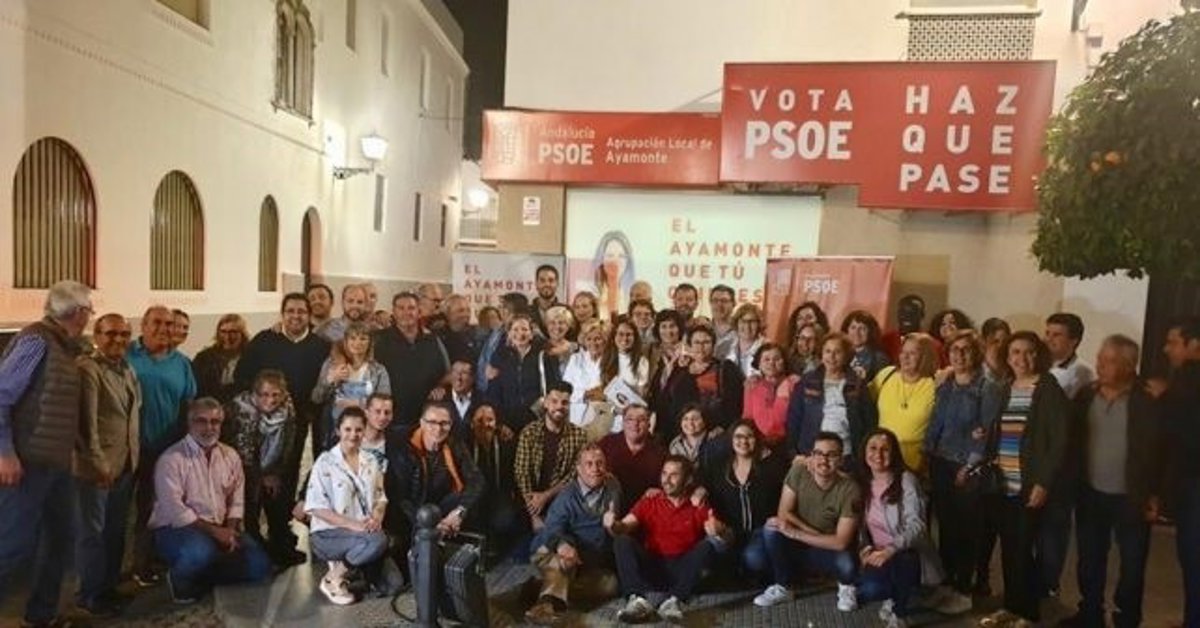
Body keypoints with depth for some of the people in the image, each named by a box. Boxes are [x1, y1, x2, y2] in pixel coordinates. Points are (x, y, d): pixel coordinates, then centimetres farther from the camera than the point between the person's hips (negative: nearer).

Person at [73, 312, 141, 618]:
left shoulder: (128, 370, 12)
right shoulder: (87, 369, -13)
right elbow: (86, 421, -18)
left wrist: (134, 456, 13)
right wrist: (98, 463, -19)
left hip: (126, 463, 7)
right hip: (97, 466, -7)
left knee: (116, 530, 15)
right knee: (92, 531, 5)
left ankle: (109, 587, 27)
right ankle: (90, 594, 17)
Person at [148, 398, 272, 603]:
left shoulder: (230, 456, 7)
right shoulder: (171, 459, -11)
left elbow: (236, 501, 7)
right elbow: (174, 510, -18)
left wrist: (230, 530, -11)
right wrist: (213, 531, -19)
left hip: (220, 530, 6)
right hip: (176, 528, -5)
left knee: (259, 565, -10)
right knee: (202, 550, -38)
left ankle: (201, 580, 7)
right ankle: (180, 579, -4)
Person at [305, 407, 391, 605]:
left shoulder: (371, 462, 11)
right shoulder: (325, 462, -6)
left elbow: (381, 498, 12)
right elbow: (315, 507, -11)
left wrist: (377, 518, -12)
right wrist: (353, 524, -20)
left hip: (366, 531, 6)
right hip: (328, 534, -6)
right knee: (377, 540, -34)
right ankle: (333, 579, -11)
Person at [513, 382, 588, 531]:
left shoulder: (579, 436, -1)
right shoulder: (529, 432, -2)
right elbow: (522, 474, -8)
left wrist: (546, 496, -13)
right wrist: (534, 516, -17)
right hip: (532, 499, 0)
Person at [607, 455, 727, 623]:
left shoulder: (699, 507, 8)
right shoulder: (648, 502, 11)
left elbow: (726, 535, -4)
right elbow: (623, 528, -1)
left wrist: (719, 531, -29)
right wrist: (612, 525, -25)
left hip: (682, 570, -1)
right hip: (651, 567, 1)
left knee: (708, 544, -25)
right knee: (622, 541, -22)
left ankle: (674, 601, -37)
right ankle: (637, 600, -40)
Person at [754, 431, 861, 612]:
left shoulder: (849, 489, -21)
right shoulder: (798, 473, -14)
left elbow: (840, 542, -24)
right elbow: (783, 514, -14)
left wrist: (795, 533, -28)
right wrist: (820, 535, -22)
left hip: (829, 551, -2)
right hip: (798, 546, 2)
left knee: (847, 565, -35)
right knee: (771, 528, -27)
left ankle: (846, 587, 5)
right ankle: (781, 588, -5)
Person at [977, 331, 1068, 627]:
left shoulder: (1048, 389, -6)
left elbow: (1058, 439, -11)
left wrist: (1044, 482, -15)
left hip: (1029, 486, -5)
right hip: (1002, 484, 5)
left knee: (1023, 549, 0)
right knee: (1008, 547, 11)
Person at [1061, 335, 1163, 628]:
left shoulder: (1146, 402, -12)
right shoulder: (1085, 395, -1)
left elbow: (1158, 450, -8)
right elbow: (1072, 441, 3)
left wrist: (1154, 496, -8)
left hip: (1130, 499, -3)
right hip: (1090, 495, 4)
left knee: (1132, 565, 10)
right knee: (1089, 560, 15)